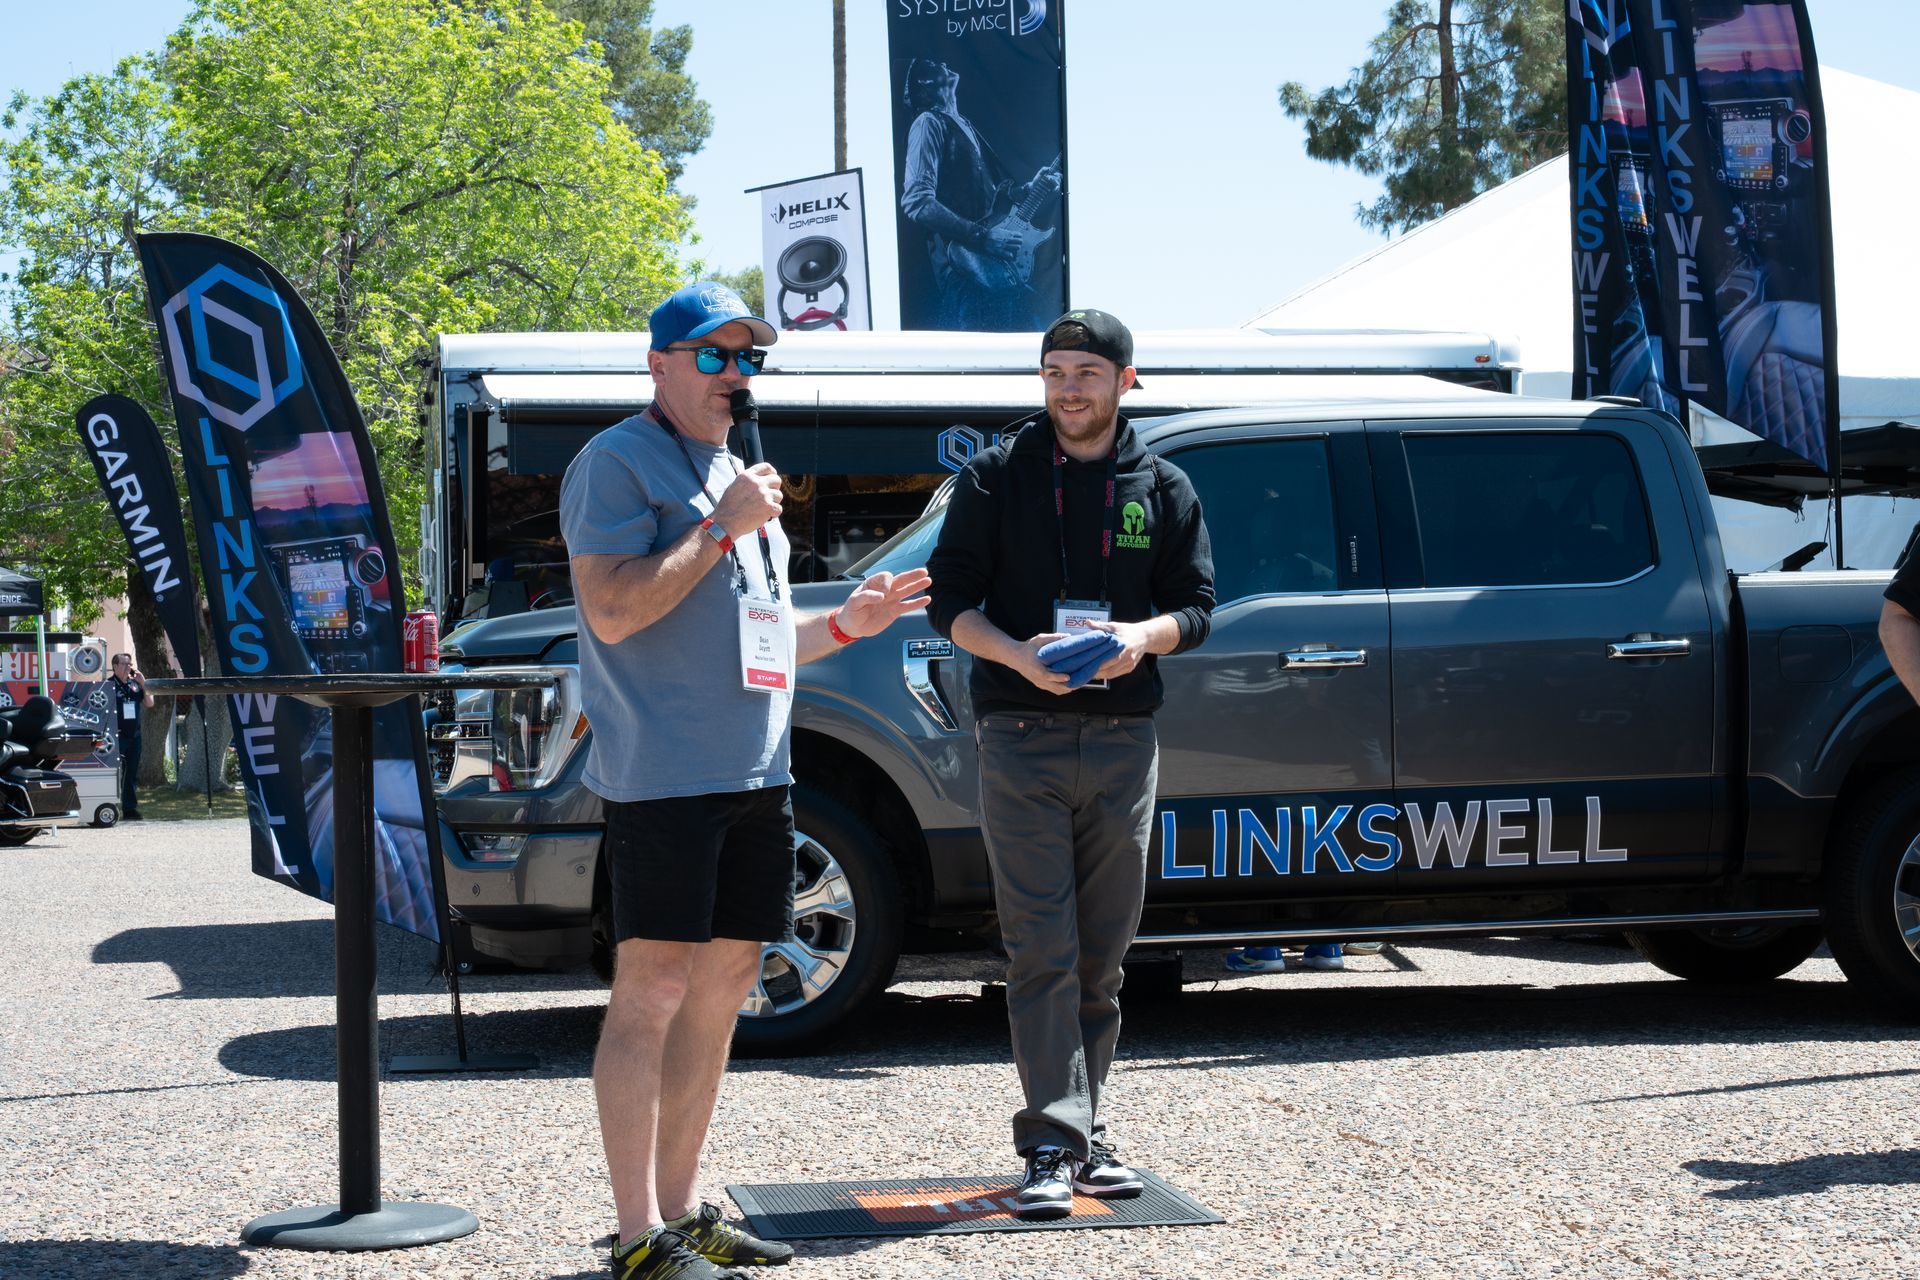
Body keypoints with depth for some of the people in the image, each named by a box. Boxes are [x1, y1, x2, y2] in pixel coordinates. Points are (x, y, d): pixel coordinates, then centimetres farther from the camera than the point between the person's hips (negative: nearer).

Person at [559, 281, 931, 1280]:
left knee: (722, 987, 10)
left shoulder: (735, 475, 24)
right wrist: (724, 526, -14)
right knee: (651, 991, -8)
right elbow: (613, 611, -17)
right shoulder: (619, 463, -4)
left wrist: (844, 624, 15)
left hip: (754, 776, 9)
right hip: (663, 775, -9)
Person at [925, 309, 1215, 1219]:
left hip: (1123, 738, 3)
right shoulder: (996, 477, 5)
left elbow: (1196, 604, 11)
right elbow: (950, 602, 3)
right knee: (1042, 952, -8)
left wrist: (1143, 635, -11)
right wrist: (1015, 654, -16)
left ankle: (1085, 1131, 18)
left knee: (1102, 956, 8)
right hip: (1021, 736, -3)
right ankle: (1056, 1143, -9)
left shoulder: (1162, 488, 11)